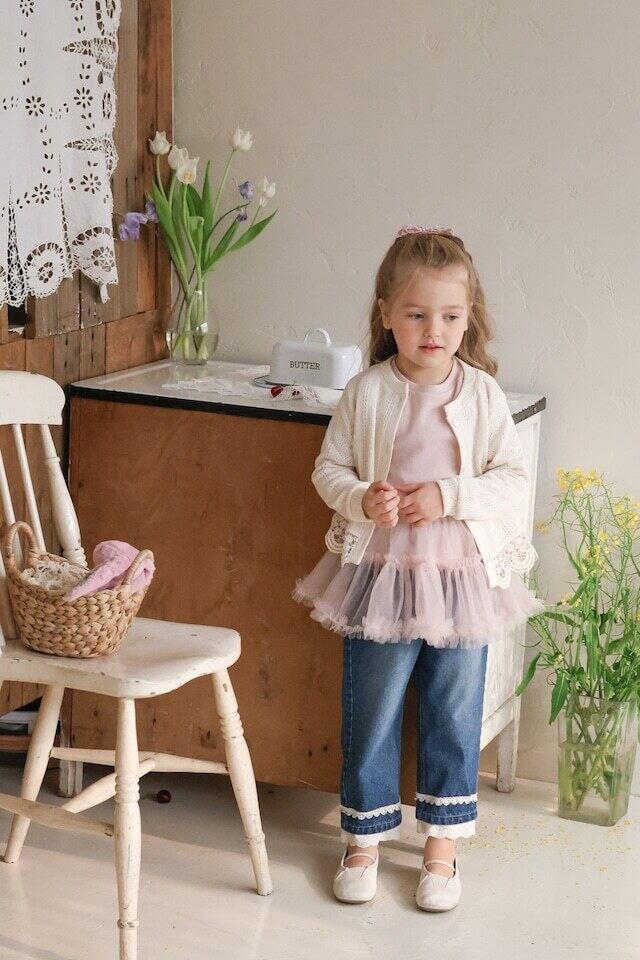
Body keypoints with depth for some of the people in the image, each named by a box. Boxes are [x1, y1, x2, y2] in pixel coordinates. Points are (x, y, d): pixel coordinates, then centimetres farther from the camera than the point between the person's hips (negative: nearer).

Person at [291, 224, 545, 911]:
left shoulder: (482, 395, -5)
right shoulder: (366, 394, -6)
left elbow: (513, 481, -6)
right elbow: (328, 468, 1)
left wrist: (449, 496, -20)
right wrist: (361, 499, -19)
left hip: (461, 575, 0)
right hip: (379, 571, 0)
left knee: (454, 717, 11)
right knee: (370, 715, 11)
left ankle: (442, 842, 28)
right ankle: (364, 836, 28)